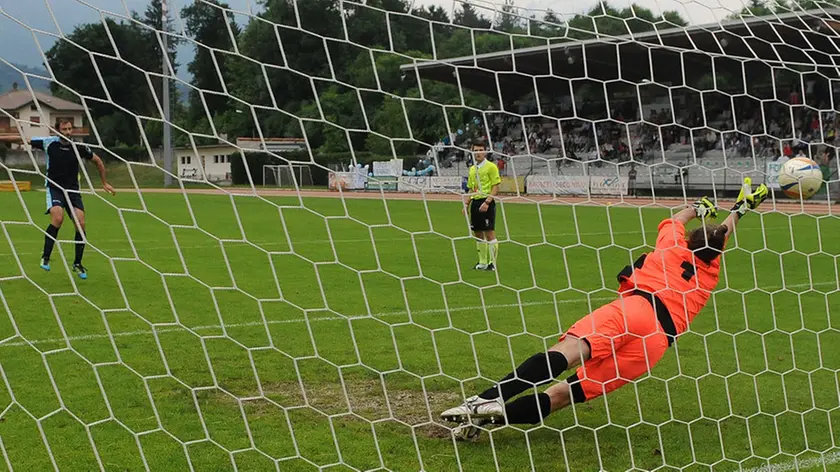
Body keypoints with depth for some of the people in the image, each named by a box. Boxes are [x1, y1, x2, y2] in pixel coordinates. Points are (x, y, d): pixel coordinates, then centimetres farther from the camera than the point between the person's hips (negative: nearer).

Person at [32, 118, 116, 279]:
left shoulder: (79, 147, -3)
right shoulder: (49, 143, -6)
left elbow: (97, 161, 12)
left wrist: (104, 183, 15)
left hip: (73, 189, 2)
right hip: (54, 187, -2)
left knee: (80, 224, -10)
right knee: (58, 218, -28)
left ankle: (77, 264, 7)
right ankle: (45, 257, -14)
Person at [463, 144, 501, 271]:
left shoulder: (491, 167, -5)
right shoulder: (472, 169, 16)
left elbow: (495, 187, -10)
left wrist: (487, 202, -19)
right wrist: (466, 204, 11)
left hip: (486, 203, -7)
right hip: (475, 203, 7)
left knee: (489, 233, -7)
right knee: (478, 234, 9)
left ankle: (492, 263, -2)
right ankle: (482, 262, 16)